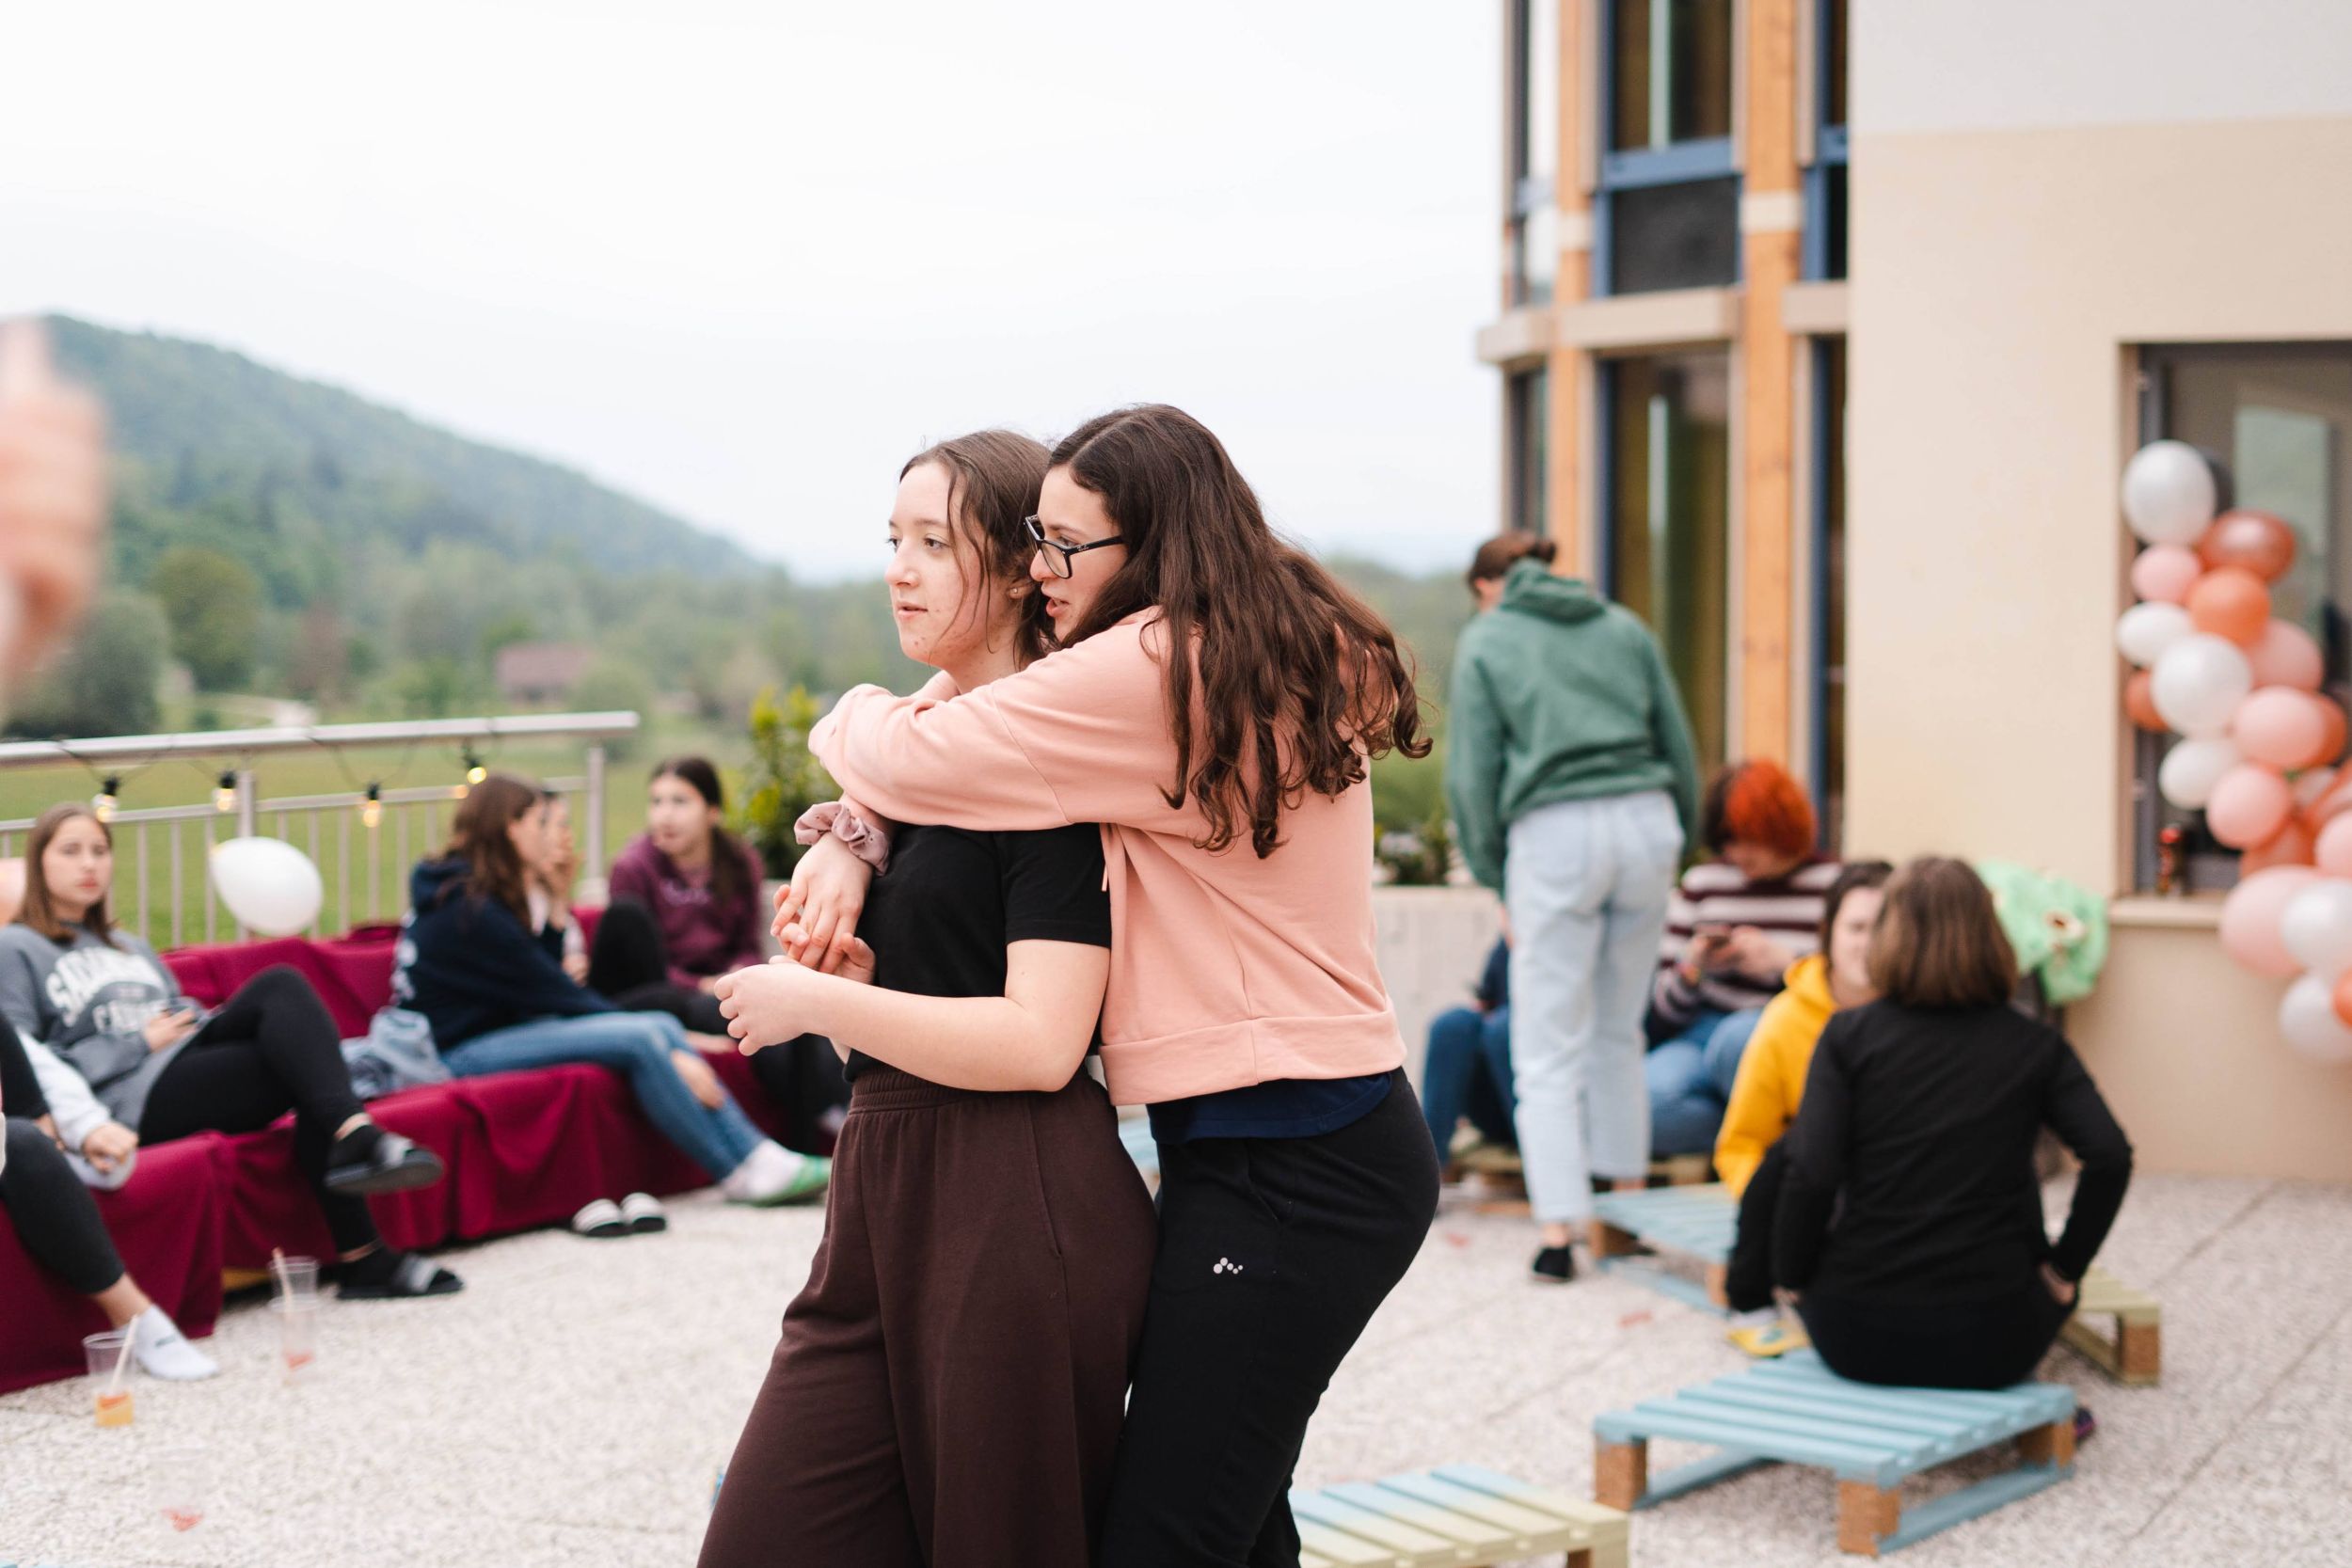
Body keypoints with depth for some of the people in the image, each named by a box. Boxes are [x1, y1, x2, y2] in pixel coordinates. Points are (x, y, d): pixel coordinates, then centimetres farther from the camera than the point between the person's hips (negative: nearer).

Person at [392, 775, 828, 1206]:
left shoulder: (461, 892, 14)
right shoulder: (470, 909, -17)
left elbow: (543, 977, 9)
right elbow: (555, 996, -15)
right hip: (460, 1053, -10)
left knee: (662, 1026, -4)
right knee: (640, 1039, -22)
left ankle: (755, 1151, -9)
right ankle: (742, 1172, -14)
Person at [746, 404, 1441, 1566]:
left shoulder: (1157, 671, -17)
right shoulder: (1278, 662, 14)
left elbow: (913, 755, -13)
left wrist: (855, 717, 11)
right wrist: (854, 836, 3)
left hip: (1285, 1170, -10)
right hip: (1338, 1136, 10)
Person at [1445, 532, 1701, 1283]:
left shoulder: (1484, 641, 8)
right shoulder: (1624, 627, 17)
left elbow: (1471, 776, 2)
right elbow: (1679, 749, 15)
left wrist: (1497, 883, 7)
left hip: (1553, 834, -4)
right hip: (1645, 821, 4)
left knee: (1548, 1051, 0)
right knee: (1619, 1034, 17)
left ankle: (1559, 1229, -9)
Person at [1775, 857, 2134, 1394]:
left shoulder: (1849, 1035, -3)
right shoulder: (2035, 1046, 1)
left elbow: (1811, 1176, -13)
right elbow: (2110, 1158, -11)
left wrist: (1792, 1277, 2)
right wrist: (2063, 1270, 1)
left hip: (1860, 1339, -1)